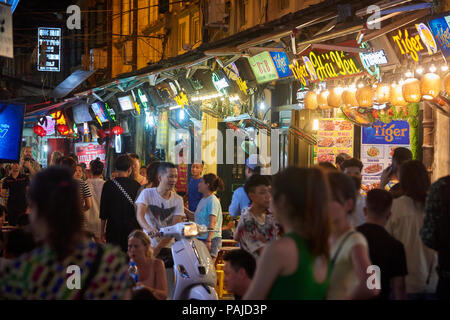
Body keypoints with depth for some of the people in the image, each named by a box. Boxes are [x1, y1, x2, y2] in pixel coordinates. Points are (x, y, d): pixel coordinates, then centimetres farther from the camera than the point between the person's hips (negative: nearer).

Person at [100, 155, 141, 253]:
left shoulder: (108, 185, -6)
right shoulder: (137, 185, -1)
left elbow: (103, 209, -2)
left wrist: (102, 230, 6)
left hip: (113, 228, -2)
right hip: (133, 228, 2)